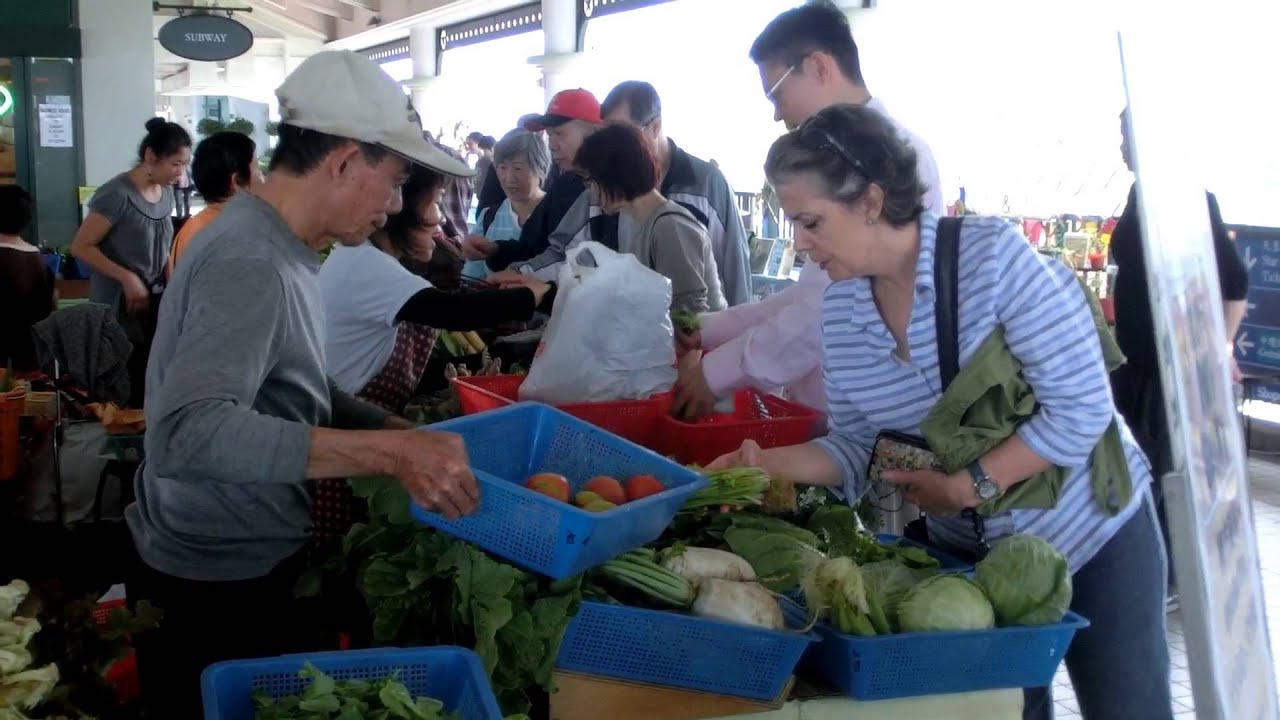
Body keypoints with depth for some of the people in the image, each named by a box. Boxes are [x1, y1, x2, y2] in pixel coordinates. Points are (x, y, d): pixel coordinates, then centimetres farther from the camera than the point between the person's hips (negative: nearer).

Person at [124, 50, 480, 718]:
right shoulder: (248, 263, -25)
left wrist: (410, 435, 1)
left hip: (250, 566, 9)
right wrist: (387, 452, -41)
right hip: (215, 592, -9)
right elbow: (188, 432, -38)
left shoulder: (278, 247, 5)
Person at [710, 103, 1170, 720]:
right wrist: (768, 463, -18)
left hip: (1092, 530, -4)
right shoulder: (840, 309, -6)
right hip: (971, 549, 4)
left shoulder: (992, 255, -23)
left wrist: (966, 487, -24)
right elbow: (857, 445, -2)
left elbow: (1081, 408, -24)